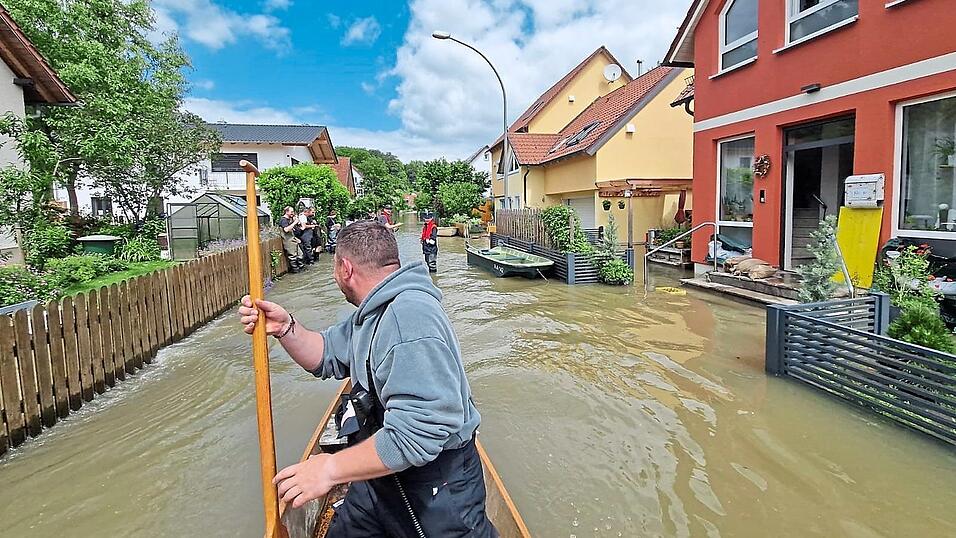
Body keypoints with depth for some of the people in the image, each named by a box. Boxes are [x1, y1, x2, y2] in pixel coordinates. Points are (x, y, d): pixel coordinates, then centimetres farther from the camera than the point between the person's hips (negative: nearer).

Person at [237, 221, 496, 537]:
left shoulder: (409, 315, -31)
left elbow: (418, 432, -35)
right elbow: (328, 356, 13)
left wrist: (332, 468, -25)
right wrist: (285, 329, -6)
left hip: (434, 489, -9)